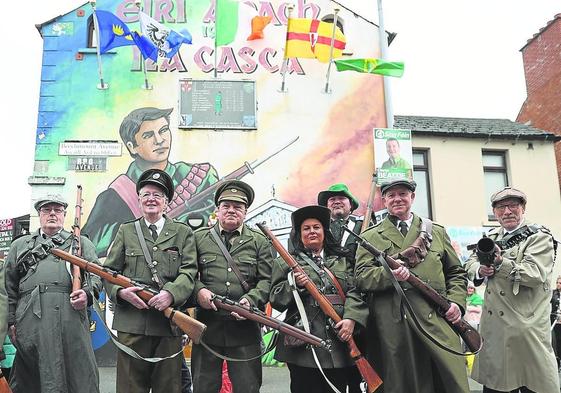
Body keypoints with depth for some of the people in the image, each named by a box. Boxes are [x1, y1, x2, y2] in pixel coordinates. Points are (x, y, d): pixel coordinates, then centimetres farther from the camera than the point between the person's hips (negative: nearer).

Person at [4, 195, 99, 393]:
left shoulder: (81, 242, 20)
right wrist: (11, 322, 8)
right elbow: (9, 287, 17)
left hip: (71, 315, -1)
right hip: (30, 320, 2)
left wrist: (87, 293, -12)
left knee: (79, 375, -4)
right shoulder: (20, 245, 23)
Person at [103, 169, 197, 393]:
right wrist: (121, 291, -11)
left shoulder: (183, 233, 11)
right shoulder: (126, 231, 14)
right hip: (131, 323, 1)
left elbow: (189, 272, -1)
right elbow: (109, 270, 9)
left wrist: (171, 293, -19)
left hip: (169, 323, 0)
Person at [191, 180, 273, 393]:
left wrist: (250, 300, -15)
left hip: (245, 326, 0)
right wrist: (199, 290, -13)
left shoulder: (259, 242, 9)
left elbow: (266, 281, 2)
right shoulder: (199, 238, 10)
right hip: (207, 327, 0)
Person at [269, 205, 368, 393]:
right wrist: (294, 285, -15)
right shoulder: (286, 262, 9)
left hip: (340, 346, 3)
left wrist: (351, 318, -12)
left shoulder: (342, 260, 17)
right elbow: (275, 299, 3)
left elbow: (354, 291, 5)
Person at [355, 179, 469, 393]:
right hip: (393, 329, -2)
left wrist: (456, 301, 2)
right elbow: (361, 276, -2)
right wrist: (389, 275, -20)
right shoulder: (370, 237, 10)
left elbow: (456, 272, 20)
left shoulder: (437, 231, 18)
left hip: (437, 322, 2)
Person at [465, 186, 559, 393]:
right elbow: (470, 263, 18)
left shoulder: (540, 237, -3)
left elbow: (535, 274, -16)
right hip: (493, 326, 6)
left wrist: (500, 263, -28)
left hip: (526, 327, -5)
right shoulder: (492, 237, 15)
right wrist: (480, 269, -5)